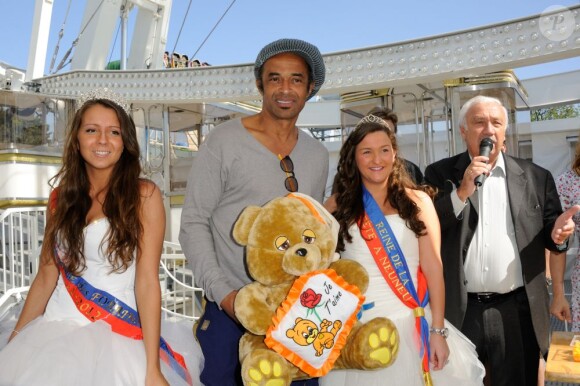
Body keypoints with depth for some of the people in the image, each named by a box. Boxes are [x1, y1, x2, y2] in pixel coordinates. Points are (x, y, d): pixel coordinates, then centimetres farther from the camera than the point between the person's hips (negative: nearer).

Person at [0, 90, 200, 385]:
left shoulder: (143, 195, -5)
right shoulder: (61, 197, 9)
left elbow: (147, 281, -11)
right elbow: (46, 277, 12)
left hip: (115, 338, -4)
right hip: (52, 332, 4)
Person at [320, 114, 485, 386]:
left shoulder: (417, 200, 2)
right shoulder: (340, 206, 4)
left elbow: (433, 268, -2)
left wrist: (438, 331, -6)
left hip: (410, 325, 0)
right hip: (357, 327, 1)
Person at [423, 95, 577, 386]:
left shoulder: (535, 177, 6)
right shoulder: (440, 174, 3)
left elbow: (549, 232, 11)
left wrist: (556, 233, -12)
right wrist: (462, 192, -16)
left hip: (517, 311, 1)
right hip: (458, 312, 0)